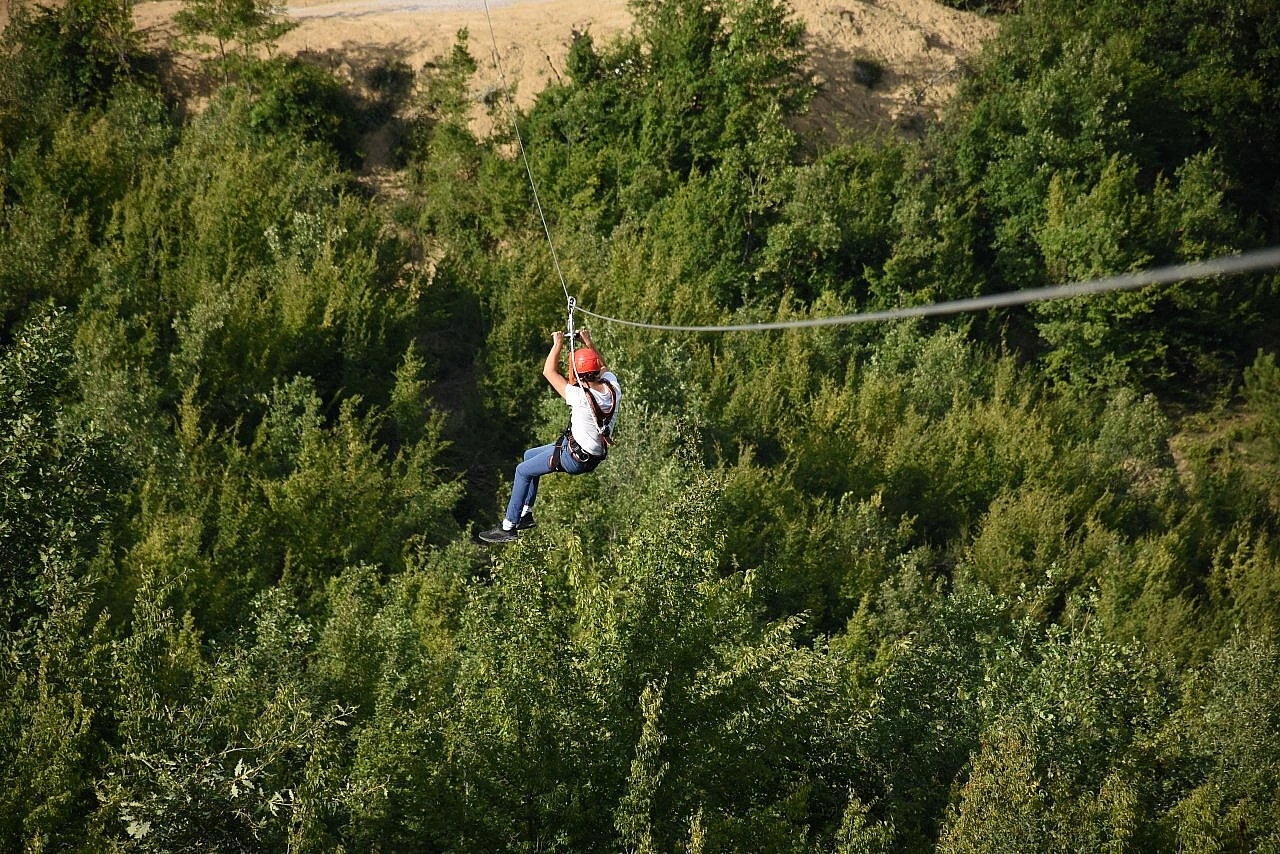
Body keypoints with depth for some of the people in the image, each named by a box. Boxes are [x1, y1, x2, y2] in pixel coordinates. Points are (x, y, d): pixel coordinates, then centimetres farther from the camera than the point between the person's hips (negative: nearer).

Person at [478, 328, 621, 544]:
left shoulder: (581, 397, -32)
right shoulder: (612, 387, -13)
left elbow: (549, 372, -21)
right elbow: (603, 368, 14)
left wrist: (558, 344, -11)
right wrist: (588, 343, 14)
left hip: (575, 458, -8)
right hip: (595, 453, 8)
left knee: (523, 471, 7)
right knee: (529, 455, 24)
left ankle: (509, 526, 13)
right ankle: (526, 513, 32)